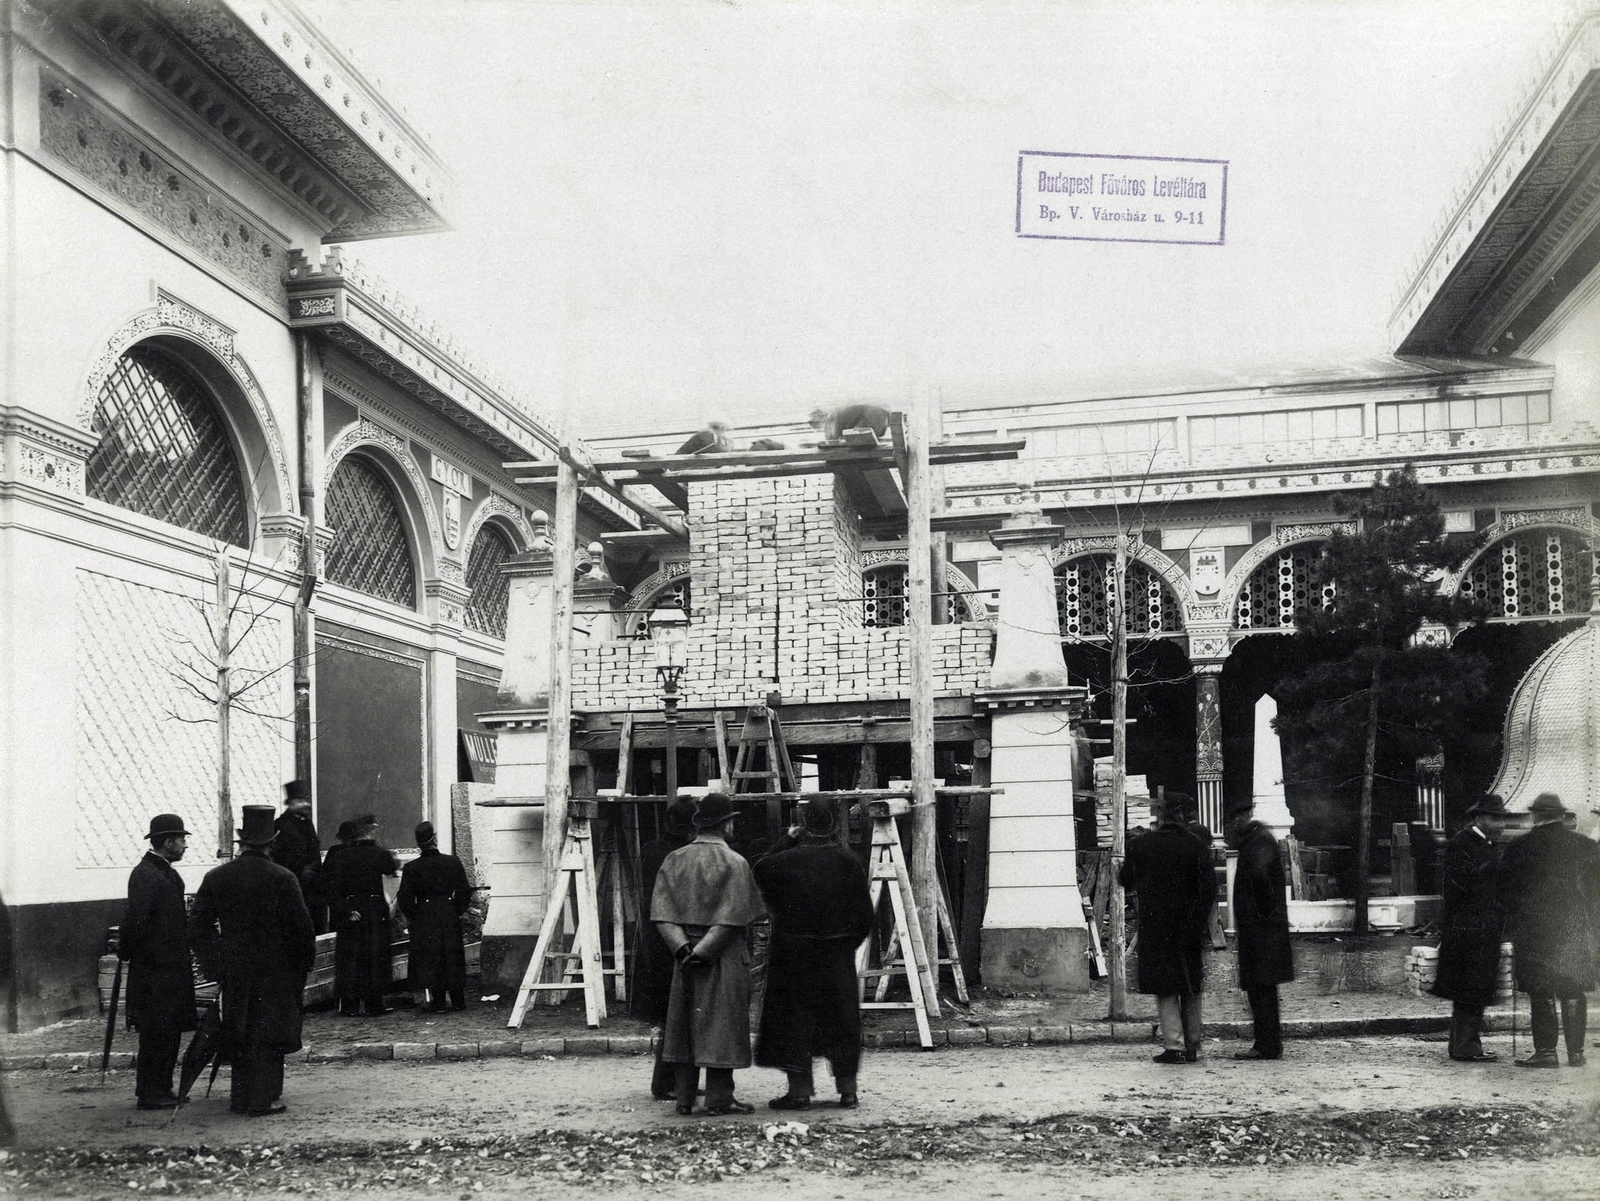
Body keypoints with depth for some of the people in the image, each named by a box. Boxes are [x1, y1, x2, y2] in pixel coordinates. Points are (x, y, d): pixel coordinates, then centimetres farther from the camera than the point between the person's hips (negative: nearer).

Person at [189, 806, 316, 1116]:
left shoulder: (215, 878, 0)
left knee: (239, 1035, 14)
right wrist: (303, 965, 4)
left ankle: (241, 1098, 19)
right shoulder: (282, 878, -11)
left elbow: (200, 926, 3)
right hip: (274, 971, -3)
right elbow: (302, 927, -9)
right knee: (269, 1034, 4)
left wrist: (218, 963, 11)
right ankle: (264, 1099, 4)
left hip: (233, 972, 3)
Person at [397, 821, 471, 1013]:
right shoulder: (452, 862, -5)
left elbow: (405, 898, -7)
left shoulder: (411, 868, -8)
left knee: (430, 960, 4)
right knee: (453, 958, 12)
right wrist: (457, 911, 10)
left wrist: (412, 916, 8)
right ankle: (458, 1000, 17)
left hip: (424, 919, -2)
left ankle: (437, 1002, 4)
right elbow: (464, 891, -2)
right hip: (449, 916, 2)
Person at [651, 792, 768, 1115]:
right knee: (721, 1024, 3)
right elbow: (734, 916, -16)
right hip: (725, 956, -4)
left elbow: (661, 911, -4)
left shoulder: (673, 861, 4)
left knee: (684, 1023, 11)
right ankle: (718, 1098, 4)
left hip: (685, 953, 4)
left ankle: (684, 1098, 14)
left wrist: (683, 949, -11)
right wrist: (704, 952, -15)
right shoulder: (734, 863, -9)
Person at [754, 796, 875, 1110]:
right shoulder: (848, 862, -6)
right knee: (841, 1021, 12)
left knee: (795, 1018, 6)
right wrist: (847, 944, 12)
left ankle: (800, 1090, 7)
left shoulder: (784, 860, -12)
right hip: (837, 955, 2)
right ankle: (847, 1090, 16)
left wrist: (786, 841, 11)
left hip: (791, 953, -2)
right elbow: (865, 915, -1)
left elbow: (759, 873, 12)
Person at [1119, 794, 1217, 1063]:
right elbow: (1210, 885, -6)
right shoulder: (1196, 846, -4)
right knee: (1191, 987, 14)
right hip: (1190, 926, 2)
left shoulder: (1139, 845, -6)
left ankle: (1174, 1045, -3)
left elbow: (1125, 880, 5)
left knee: (1166, 989, 4)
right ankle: (1193, 1045, 18)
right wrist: (1200, 917, 1)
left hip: (1154, 925, -2)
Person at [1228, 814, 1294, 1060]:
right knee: (1260, 987, 13)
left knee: (1261, 987, -7)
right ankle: (1268, 1045, 18)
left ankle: (1267, 1046, -4)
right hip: (1257, 928, 10)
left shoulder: (1260, 840, -13)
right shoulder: (1258, 840, 17)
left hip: (1261, 928, -10)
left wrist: (1264, 909, -21)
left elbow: (1259, 873, -30)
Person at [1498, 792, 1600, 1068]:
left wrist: (1515, 926, 11)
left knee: (1541, 994, 1)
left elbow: (1504, 890, 0)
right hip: (1577, 931, 3)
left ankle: (1545, 1051, -1)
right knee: (1573, 994, 10)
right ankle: (1576, 1052, 12)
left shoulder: (1519, 848, -4)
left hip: (1535, 932, -3)